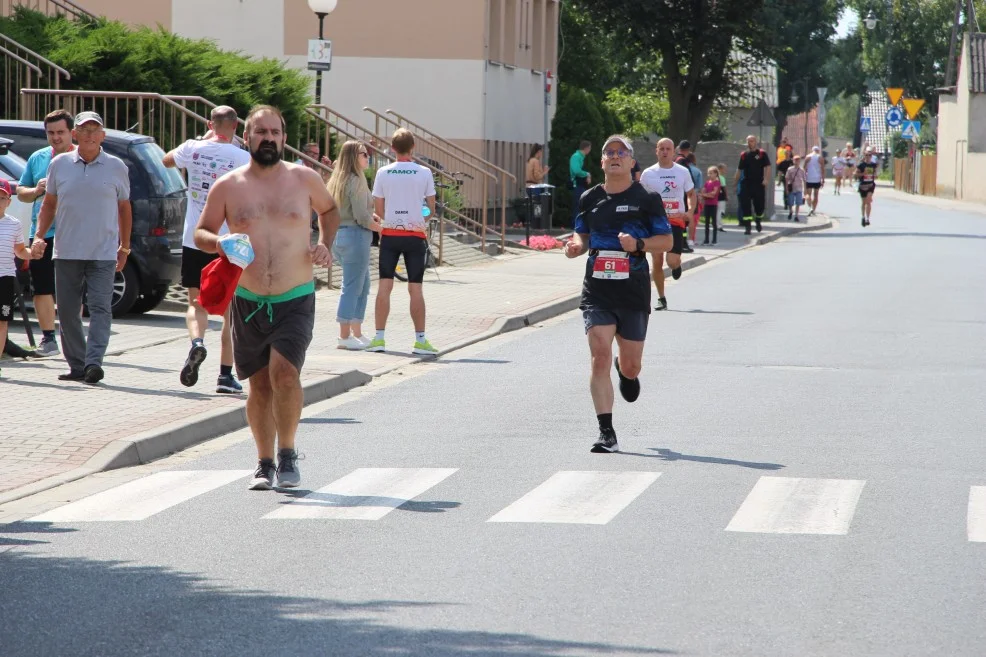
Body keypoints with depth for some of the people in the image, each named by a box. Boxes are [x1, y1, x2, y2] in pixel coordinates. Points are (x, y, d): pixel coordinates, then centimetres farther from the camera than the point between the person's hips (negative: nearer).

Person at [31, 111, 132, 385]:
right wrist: (39, 236, 3)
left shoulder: (116, 167, 4)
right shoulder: (59, 164, 6)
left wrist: (124, 248, 12)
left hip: (103, 253, -2)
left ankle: (94, 362, -18)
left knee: (100, 307, -12)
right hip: (66, 252, 2)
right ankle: (77, 366, 12)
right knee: (68, 311, 4)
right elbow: (49, 204, 14)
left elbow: (124, 208, 12)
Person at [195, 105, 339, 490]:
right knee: (259, 384, 8)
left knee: (285, 373, -19)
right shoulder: (228, 186, 0)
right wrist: (219, 243, -14)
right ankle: (265, 463, 22)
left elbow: (330, 210, 21)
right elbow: (200, 233, 8)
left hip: (295, 301, -1)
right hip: (248, 301, 1)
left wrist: (325, 245, 3)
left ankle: (287, 453, -1)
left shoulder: (305, 180, 1)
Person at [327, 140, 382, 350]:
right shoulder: (356, 181, -13)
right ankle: (345, 336, 0)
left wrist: (371, 216, 9)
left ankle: (357, 334, 19)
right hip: (355, 235, -9)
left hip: (339, 235, 9)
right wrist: (382, 228, -4)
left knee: (362, 285, 17)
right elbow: (362, 217, -17)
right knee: (352, 287, -3)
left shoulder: (338, 180, 15)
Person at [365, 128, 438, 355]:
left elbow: (378, 210, 1)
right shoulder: (424, 173, -3)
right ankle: (420, 340, 3)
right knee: (415, 288, 3)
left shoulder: (383, 173, -2)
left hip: (390, 234, 1)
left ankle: (379, 338, 1)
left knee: (384, 286, 4)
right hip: (415, 235, -1)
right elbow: (431, 207, 2)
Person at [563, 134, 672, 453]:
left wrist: (639, 244, -17)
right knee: (600, 356, -13)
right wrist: (576, 245, -4)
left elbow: (666, 240, 1)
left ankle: (626, 372, 48)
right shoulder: (590, 198, 8)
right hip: (597, 291, 1)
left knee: (630, 364, 7)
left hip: (634, 292, -1)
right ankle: (606, 433, -10)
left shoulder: (646, 198, -1)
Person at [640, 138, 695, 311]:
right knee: (657, 261, 1)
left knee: (672, 261, -14)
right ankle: (661, 299, 13)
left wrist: (690, 211, -5)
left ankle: (677, 265, 26)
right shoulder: (648, 173, 3)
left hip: (676, 220, -1)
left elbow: (691, 194, 13)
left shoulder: (683, 172, 3)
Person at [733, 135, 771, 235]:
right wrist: (736, 181, 14)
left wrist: (766, 179, -17)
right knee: (745, 205, -7)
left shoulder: (762, 153, 0)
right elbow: (739, 169, 15)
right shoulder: (744, 155, 10)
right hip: (746, 184, 2)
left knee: (759, 204, 6)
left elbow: (767, 167, -5)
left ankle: (758, 222, 32)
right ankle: (748, 226, -4)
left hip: (759, 184, -2)